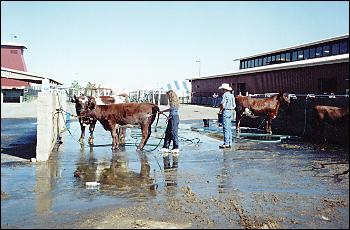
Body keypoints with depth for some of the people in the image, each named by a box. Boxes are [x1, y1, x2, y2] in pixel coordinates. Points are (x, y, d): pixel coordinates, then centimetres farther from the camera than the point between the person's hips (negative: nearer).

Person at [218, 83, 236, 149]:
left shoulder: (225, 95, -11)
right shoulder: (232, 95, 15)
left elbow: (222, 104, -18)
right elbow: (234, 106, 17)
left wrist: (220, 111, -5)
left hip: (226, 111, -9)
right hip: (231, 112, 9)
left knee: (226, 128, -7)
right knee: (229, 128, 13)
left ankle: (226, 143, -7)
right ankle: (229, 143, 16)